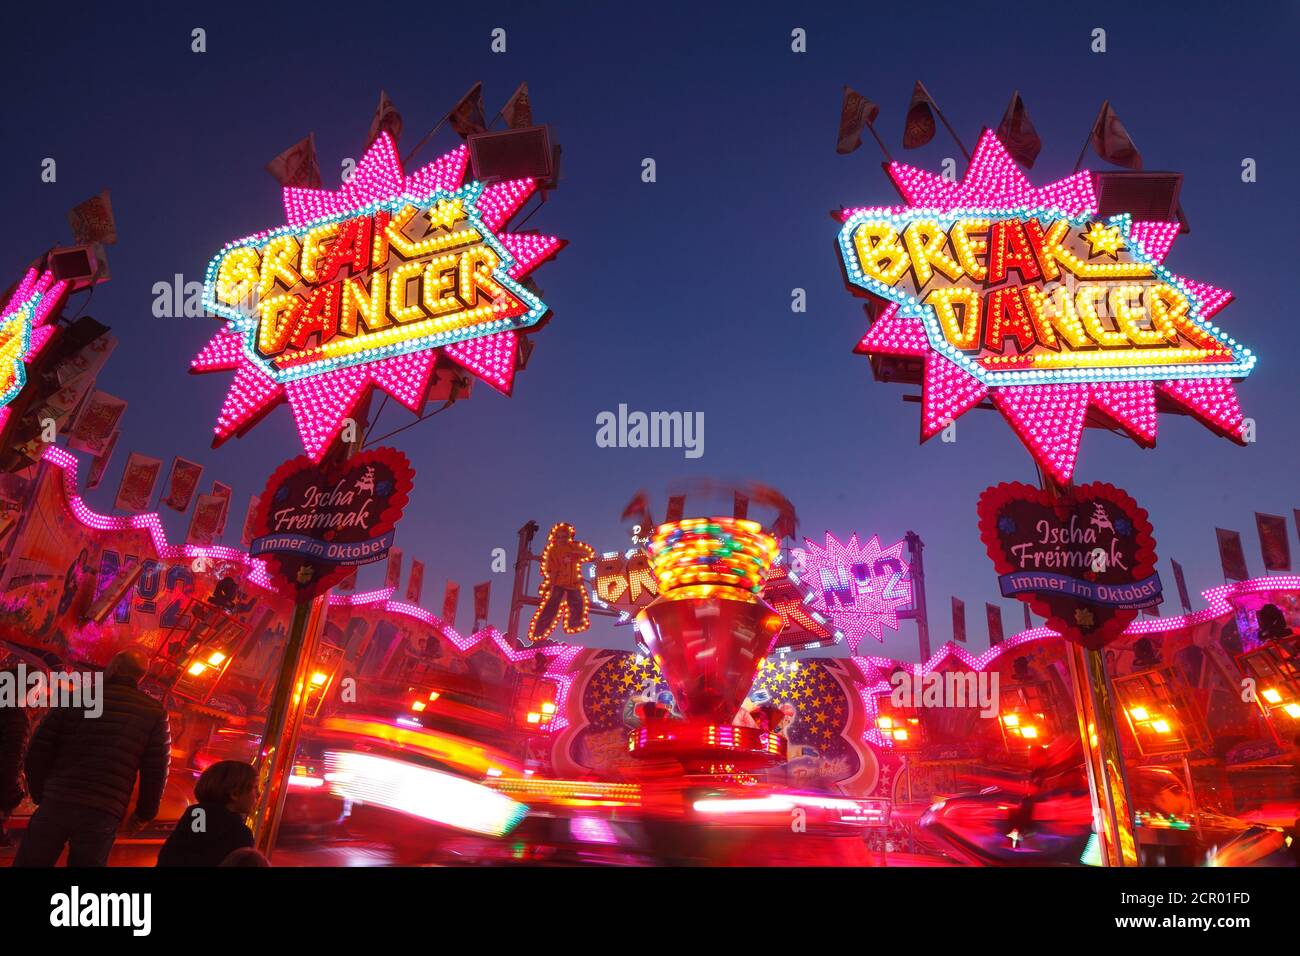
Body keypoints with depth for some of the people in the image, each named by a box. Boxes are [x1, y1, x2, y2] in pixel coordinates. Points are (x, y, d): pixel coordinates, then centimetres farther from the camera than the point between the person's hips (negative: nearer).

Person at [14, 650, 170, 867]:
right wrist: (145, 812, 13)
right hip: (103, 813, -1)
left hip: (56, 802, 1)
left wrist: (40, 794, 18)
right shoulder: (155, 712, 2)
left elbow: (38, 750, 4)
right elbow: (156, 769, 0)